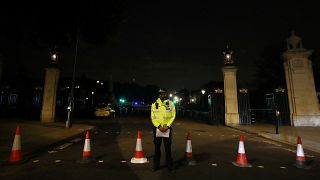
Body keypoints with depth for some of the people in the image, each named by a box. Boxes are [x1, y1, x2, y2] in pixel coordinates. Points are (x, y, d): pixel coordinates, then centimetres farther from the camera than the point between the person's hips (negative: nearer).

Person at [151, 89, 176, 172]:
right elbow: (153, 117, -2)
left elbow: (173, 116, -2)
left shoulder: (170, 104, 1)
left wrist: (167, 126, -12)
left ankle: (170, 165, 21)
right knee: (157, 147, 9)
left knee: (168, 147, 6)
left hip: (167, 128, 0)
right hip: (157, 128, 1)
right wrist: (159, 126, -13)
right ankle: (156, 165, 22)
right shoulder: (154, 104, 1)